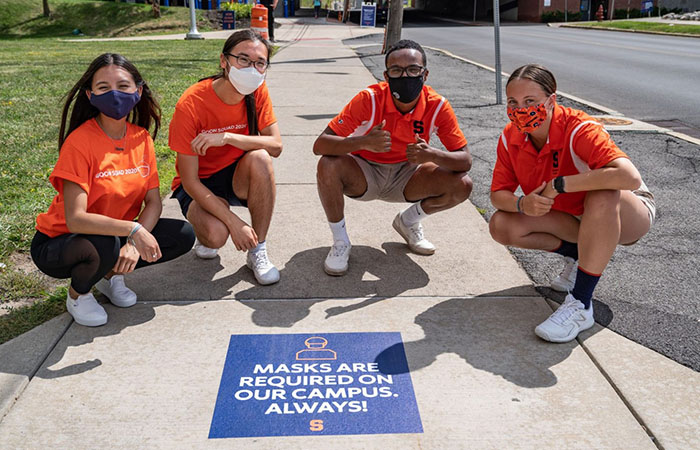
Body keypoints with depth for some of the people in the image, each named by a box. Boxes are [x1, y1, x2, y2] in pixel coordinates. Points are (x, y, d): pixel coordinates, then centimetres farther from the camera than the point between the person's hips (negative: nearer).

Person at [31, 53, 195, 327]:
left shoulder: (141, 137, -6)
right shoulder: (80, 142, -24)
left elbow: (153, 202, -7)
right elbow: (75, 219, -30)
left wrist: (133, 244, -23)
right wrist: (133, 230, -39)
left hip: (117, 233, 5)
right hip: (57, 243, -5)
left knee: (183, 236, -11)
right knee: (104, 246, -38)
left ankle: (111, 273, 10)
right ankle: (78, 294, -1)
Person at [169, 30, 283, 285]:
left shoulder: (258, 91, -11)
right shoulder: (191, 104, -25)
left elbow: (276, 146, -18)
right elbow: (190, 181, -24)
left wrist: (228, 137, -33)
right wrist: (234, 222, -30)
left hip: (238, 178, 4)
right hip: (199, 185, -3)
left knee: (260, 157, -31)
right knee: (216, 235, -33)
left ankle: (258, 251, -17)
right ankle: (204, 235, 9)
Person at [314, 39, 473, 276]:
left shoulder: (437, 106, -17)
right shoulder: (369, 99, -24)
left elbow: (465, 160, -15)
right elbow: (320, 145, -27)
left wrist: (432, 155, -37)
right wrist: (363, 142, -45)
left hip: (407, 176, 2)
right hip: (364, 174, -2)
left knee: (462, 186, -18)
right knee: (328, 166, -33)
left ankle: (409, 221, 12)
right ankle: (340, 242, -7)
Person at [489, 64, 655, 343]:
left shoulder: (578, 130, -31)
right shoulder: (510, 137, -12)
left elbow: (630, 177, -46)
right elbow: (498, 193, -8)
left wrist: (559, 184, -39)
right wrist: (522, 203, -32)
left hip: (629, 214, -5)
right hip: (572, 218, 6)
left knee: (602, 196, -41)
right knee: (501, 226, -14)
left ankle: (581, 304, -31)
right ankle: (578, 255, 7)